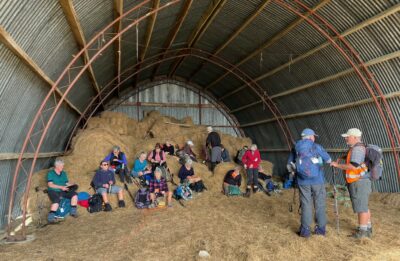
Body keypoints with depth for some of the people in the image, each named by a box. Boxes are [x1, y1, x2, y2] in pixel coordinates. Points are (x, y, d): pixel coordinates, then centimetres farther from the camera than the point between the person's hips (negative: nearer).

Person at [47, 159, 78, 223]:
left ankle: (73, 211, -8)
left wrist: (73, 185, -6)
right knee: (56, 201, -35)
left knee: (74, 194, -17)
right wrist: (61, 187, -18)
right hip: (53, 191, -5)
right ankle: (51, 217, -25)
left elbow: (67, 183, 16)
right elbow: (50, 184, -10)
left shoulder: (64, 173, 17)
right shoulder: (50, 173, -1)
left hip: (63, 191, 5)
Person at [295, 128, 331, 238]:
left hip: (303, 182, 2)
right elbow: (328, 160, 7)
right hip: (318, 180, -2)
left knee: (306, 205, 7)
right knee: (320, 205, 10)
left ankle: (305, 230, 9)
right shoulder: (317, 147, -3)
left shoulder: (296, 149, 4)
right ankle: (321, 229, 16)